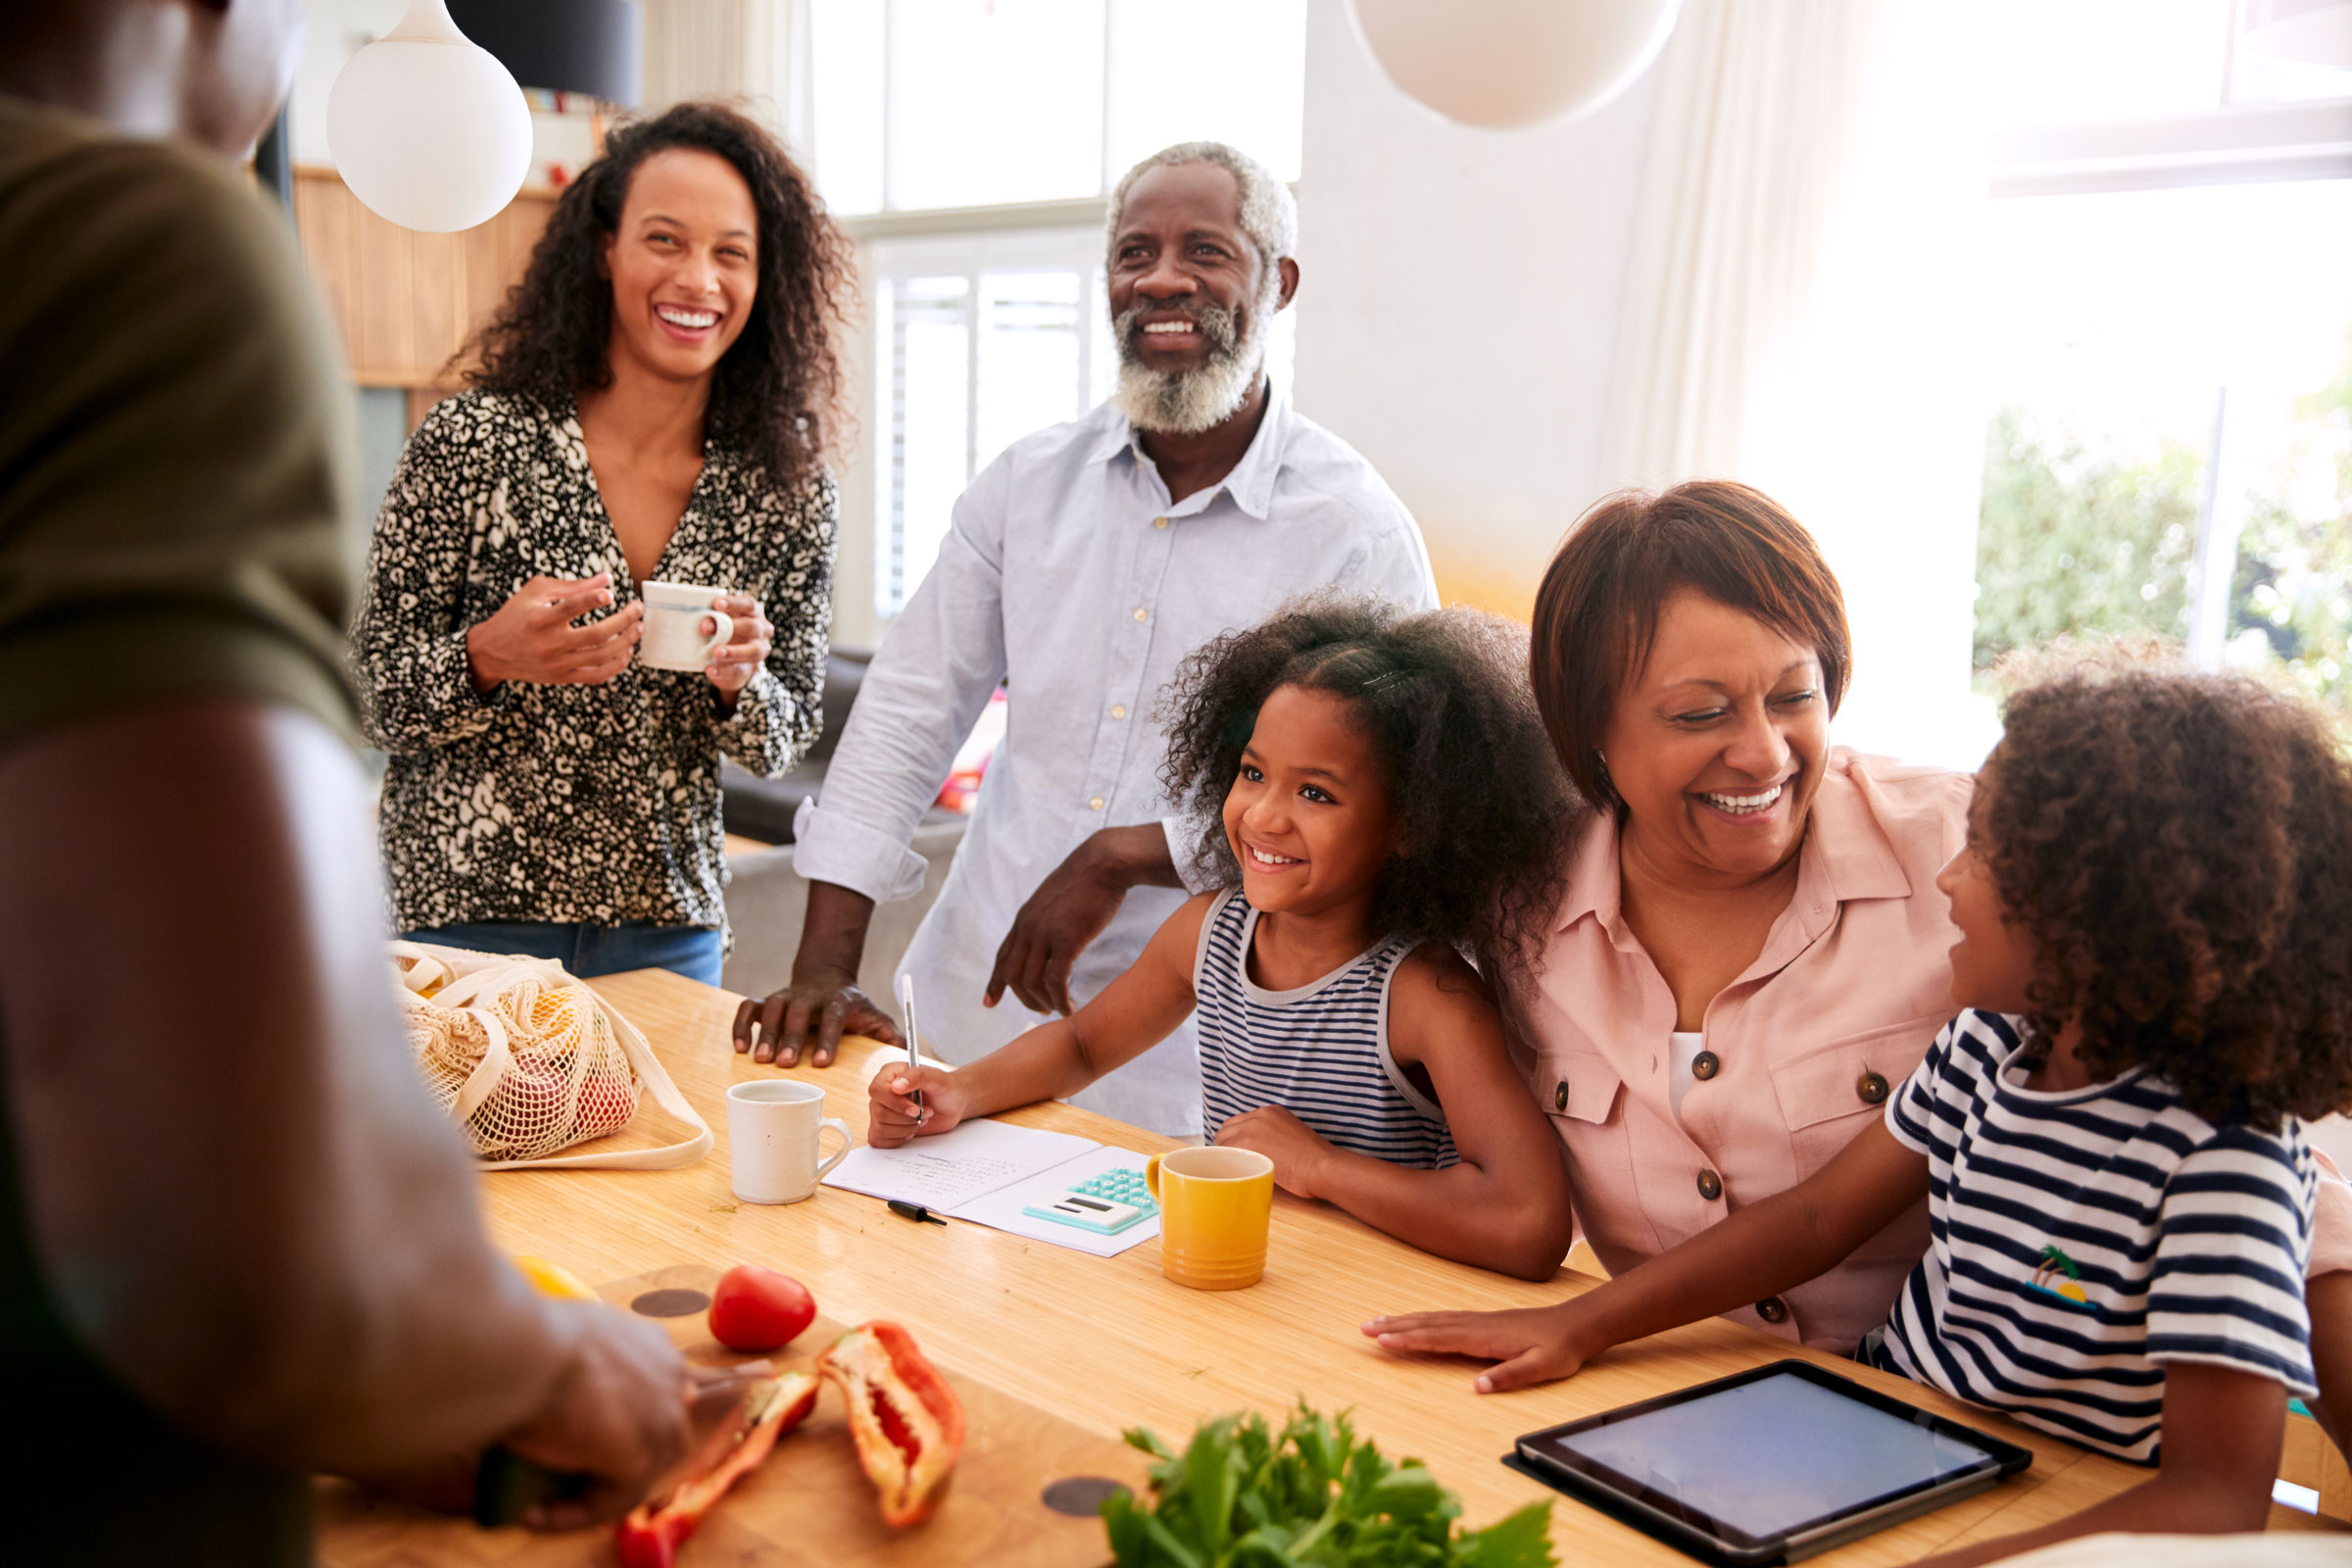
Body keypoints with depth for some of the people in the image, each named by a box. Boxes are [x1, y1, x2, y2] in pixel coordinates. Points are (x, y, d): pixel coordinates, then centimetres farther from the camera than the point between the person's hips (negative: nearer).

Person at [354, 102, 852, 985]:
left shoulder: (787, 488, -2)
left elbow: (786, 739, 6)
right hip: (463, 925, -2)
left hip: (668, 936, 3)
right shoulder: (473, 441, -10)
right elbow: (368, 695, -5)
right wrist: (489, 658, -25)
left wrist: (738, 683, -16)